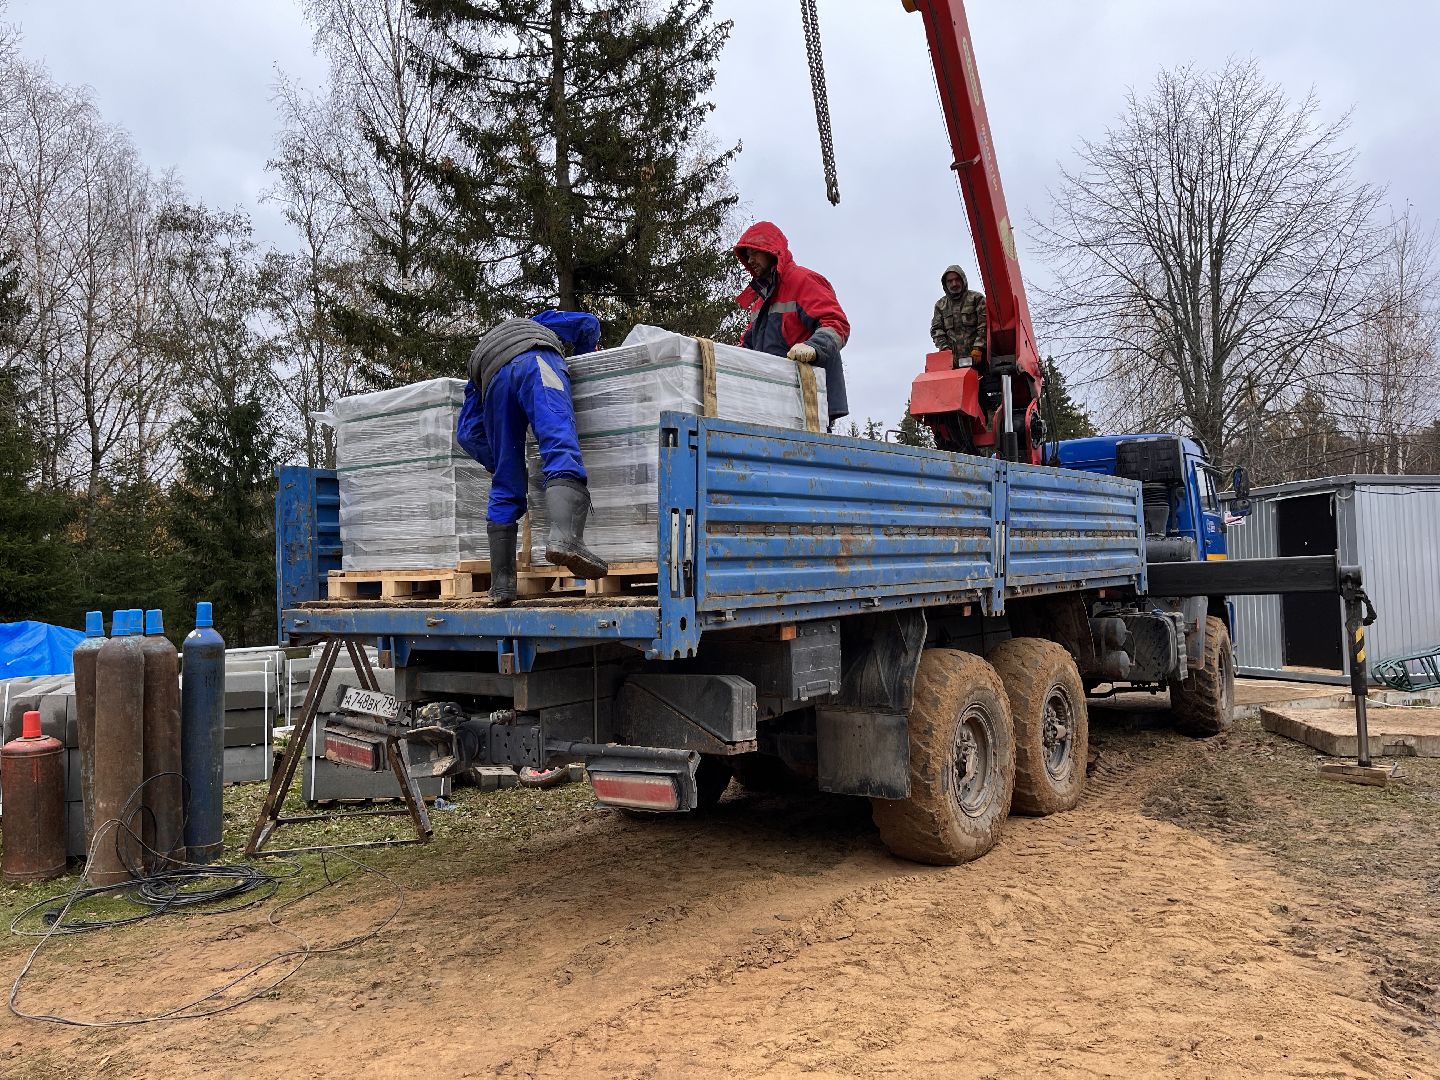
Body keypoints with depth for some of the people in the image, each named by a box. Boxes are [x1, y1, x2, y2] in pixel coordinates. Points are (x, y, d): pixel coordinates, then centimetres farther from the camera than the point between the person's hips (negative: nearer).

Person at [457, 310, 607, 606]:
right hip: (535, 361, -3)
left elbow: (466, 434, 33)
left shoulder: (477, 365, 43)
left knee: (505, 490, 8)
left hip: (495, 381, 3)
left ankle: (501, 586, 6)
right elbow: (587, 323, 32)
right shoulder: (536, 323, 44)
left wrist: (497, 464, 43)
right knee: (562, 449, -23)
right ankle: (565, 537, -50)